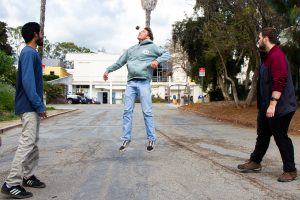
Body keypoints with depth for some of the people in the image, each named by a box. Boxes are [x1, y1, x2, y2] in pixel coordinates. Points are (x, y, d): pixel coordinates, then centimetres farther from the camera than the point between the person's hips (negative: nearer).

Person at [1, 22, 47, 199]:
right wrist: (39, 105, -21)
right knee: (27, 143, -11)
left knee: (33, 142, 13)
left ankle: (28, 176, 22)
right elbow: (27, 81, -21)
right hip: (30, 106, -10)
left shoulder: (31, 53, 17)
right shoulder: (29, 53, -13)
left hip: (32, 106, 10)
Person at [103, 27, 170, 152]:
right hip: (131, 83, 5)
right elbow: (119, 62, 25)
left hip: (144, 83, -4)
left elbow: (167, 54, 1)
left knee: (147, 112, -3)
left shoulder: (152, 47, 9)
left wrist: (157, 60, -16)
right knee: (127, 111, 1)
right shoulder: (131, 49, 22)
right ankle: (126, 138, 9)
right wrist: (108, 70, 18)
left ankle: (151, 139, 5)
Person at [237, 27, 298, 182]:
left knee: (281, 137, -1)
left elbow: (280, 82, -27)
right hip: (266, 106, 10)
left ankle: (290, 171, 13)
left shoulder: (277, 56, -18)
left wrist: (273, 104, -28)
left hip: (279, 107, -10)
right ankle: (255, 162, 30)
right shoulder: (269, 56, 15)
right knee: (262, 135, 17)